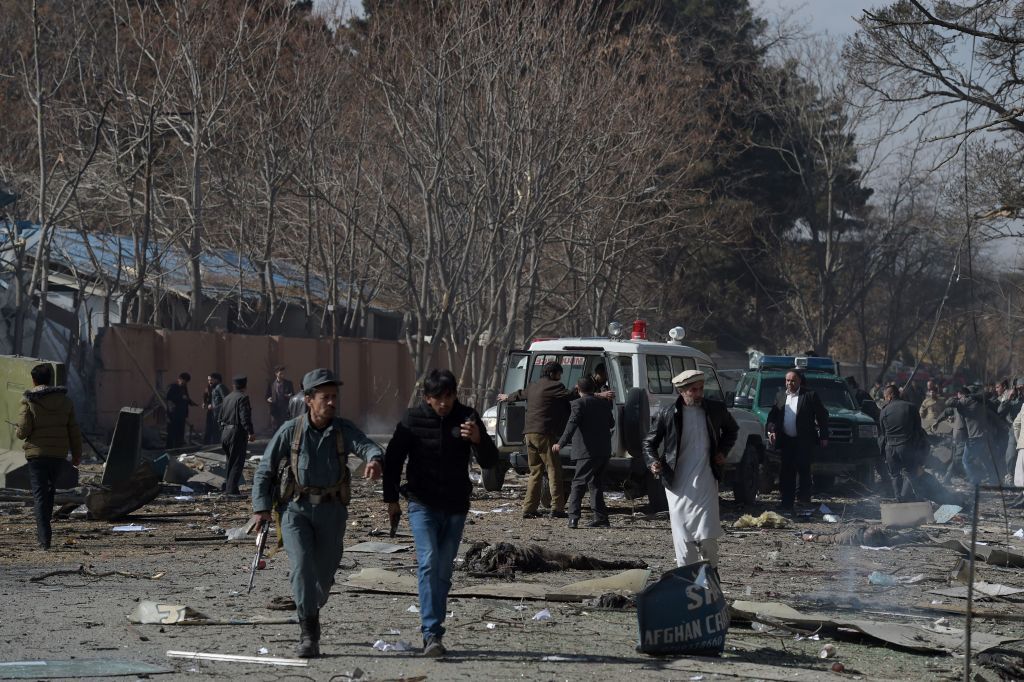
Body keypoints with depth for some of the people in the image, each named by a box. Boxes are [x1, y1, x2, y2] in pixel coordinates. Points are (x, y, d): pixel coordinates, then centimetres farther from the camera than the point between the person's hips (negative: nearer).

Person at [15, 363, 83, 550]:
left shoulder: (29, 402, -9)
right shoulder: (65, 401, 4)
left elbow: (23, 431, -12)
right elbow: (74, 431, 6)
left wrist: (17, 430, 12)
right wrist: (77, 455, 14)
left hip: (37, 453, -4)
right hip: (59, 454, 4)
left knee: (39, 494, -2)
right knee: (50, 490, 20)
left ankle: (44, 538, -11)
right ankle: (43, 532, 25)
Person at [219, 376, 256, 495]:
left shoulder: (227, 398, 13)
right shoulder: (243, 397, -12)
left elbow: (221, 417, 18)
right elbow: (245, 417, -20)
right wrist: (251, 432, -18)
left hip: (226, 432, 8)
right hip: (237, 433, -8)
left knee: (231, 461, 20)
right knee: (237, 462, -3)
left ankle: (226, 485, 21)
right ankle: (231, 489, -7)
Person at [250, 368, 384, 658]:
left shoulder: (343, 430, 0)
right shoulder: (290, 431, -4)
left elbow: (366, 446, -20)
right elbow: (264, 471, 2)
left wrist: (374, 460, -44)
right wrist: (261, 508, -9)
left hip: (330, 511, 2)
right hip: (296, 509, -2)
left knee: (324, 572, 9)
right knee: (302, 564, -20)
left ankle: (310, 614, 39)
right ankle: (310, 635, -19)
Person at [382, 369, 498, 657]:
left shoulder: (467, 418, -1)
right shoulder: (413, 419, -5)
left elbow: (490, 461, -5)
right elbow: (393, 458, 5)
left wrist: (478, 439, -25)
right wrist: (391, 498, 4)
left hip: (455, 506, 3)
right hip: (422, 504, -3)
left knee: (444, 571, 6)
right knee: (428, 563, -17)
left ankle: (432, 629, 18)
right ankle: (432, 634, -23)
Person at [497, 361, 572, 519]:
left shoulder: (533, 387, 19)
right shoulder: (554, 386, -5)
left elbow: (520, 394, 38)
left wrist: (506, 397, 61)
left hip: (530, 433, 8)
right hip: (545, 434, -8)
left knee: (535, 472, 13)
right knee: (554, 470, -6)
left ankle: (529, 508, 10)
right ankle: (557, 508, -10)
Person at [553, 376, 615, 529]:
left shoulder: (579, 404, -7)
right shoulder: (604, 403, 12)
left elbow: (572, 424, -21)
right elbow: (611, 423, 24)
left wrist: (561, 443, -28)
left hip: (587, 451, -7)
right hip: (604, 451, 7)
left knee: (578, 483, -6)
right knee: (595, 484, 16)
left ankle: (573, 517, -18)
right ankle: (600, 518, 14)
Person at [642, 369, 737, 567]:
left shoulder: (716, 410, 3)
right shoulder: (668, 414, -2)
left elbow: (731, 430, 24)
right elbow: (649, 442, 8)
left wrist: (723, 451, 10)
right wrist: (652, 462, -10)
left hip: (705, 481, 0)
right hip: (678, 482, 0)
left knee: (707, 536, -7)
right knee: (683, 536, 1)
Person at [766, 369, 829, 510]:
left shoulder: (810, 395, -2)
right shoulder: (780, 396, 13)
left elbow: (822, 416, -1)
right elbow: (773, 416, 14)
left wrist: (824, 437, -4)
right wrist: (771, 430, -4)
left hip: (804, 441, -5)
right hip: (786, 440, 5)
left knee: (803, 470, -6)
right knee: (787, 472, 4)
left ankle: (804, 499, 3)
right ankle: (786, 502, 8)